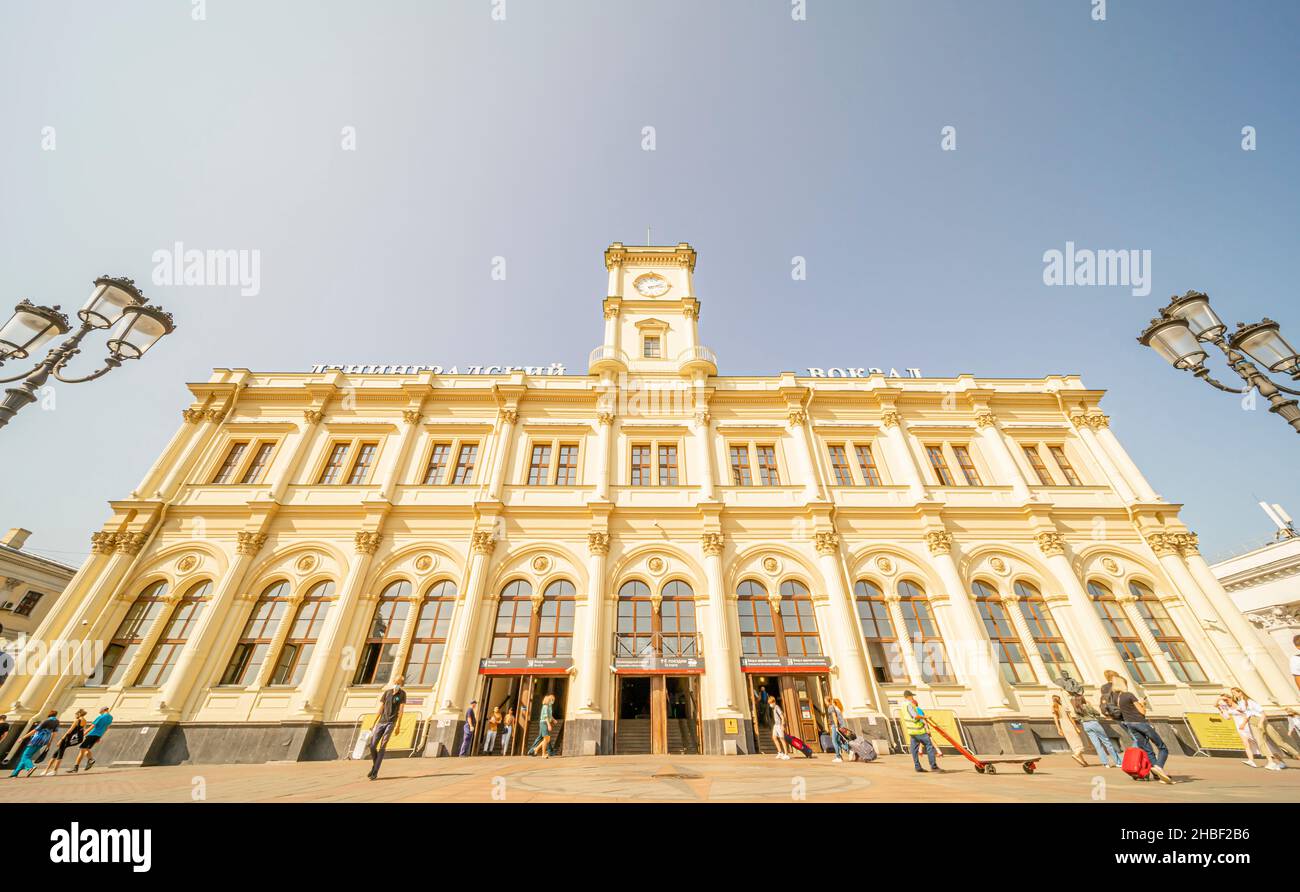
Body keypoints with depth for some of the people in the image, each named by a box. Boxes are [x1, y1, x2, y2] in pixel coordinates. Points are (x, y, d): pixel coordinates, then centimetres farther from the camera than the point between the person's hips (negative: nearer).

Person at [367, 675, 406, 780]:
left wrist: (398, 726, -12)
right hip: (381, 722, 4)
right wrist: (373, 724, 5)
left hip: (391, 723, -4)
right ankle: (374, 765, 30)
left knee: (382, 746, -9)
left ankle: (375, 773, -1)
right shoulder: (386, 692, 4)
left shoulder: (402, 694, -4)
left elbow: (401, 711, -7)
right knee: (372, 746, 3)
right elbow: (380, 710, 7)